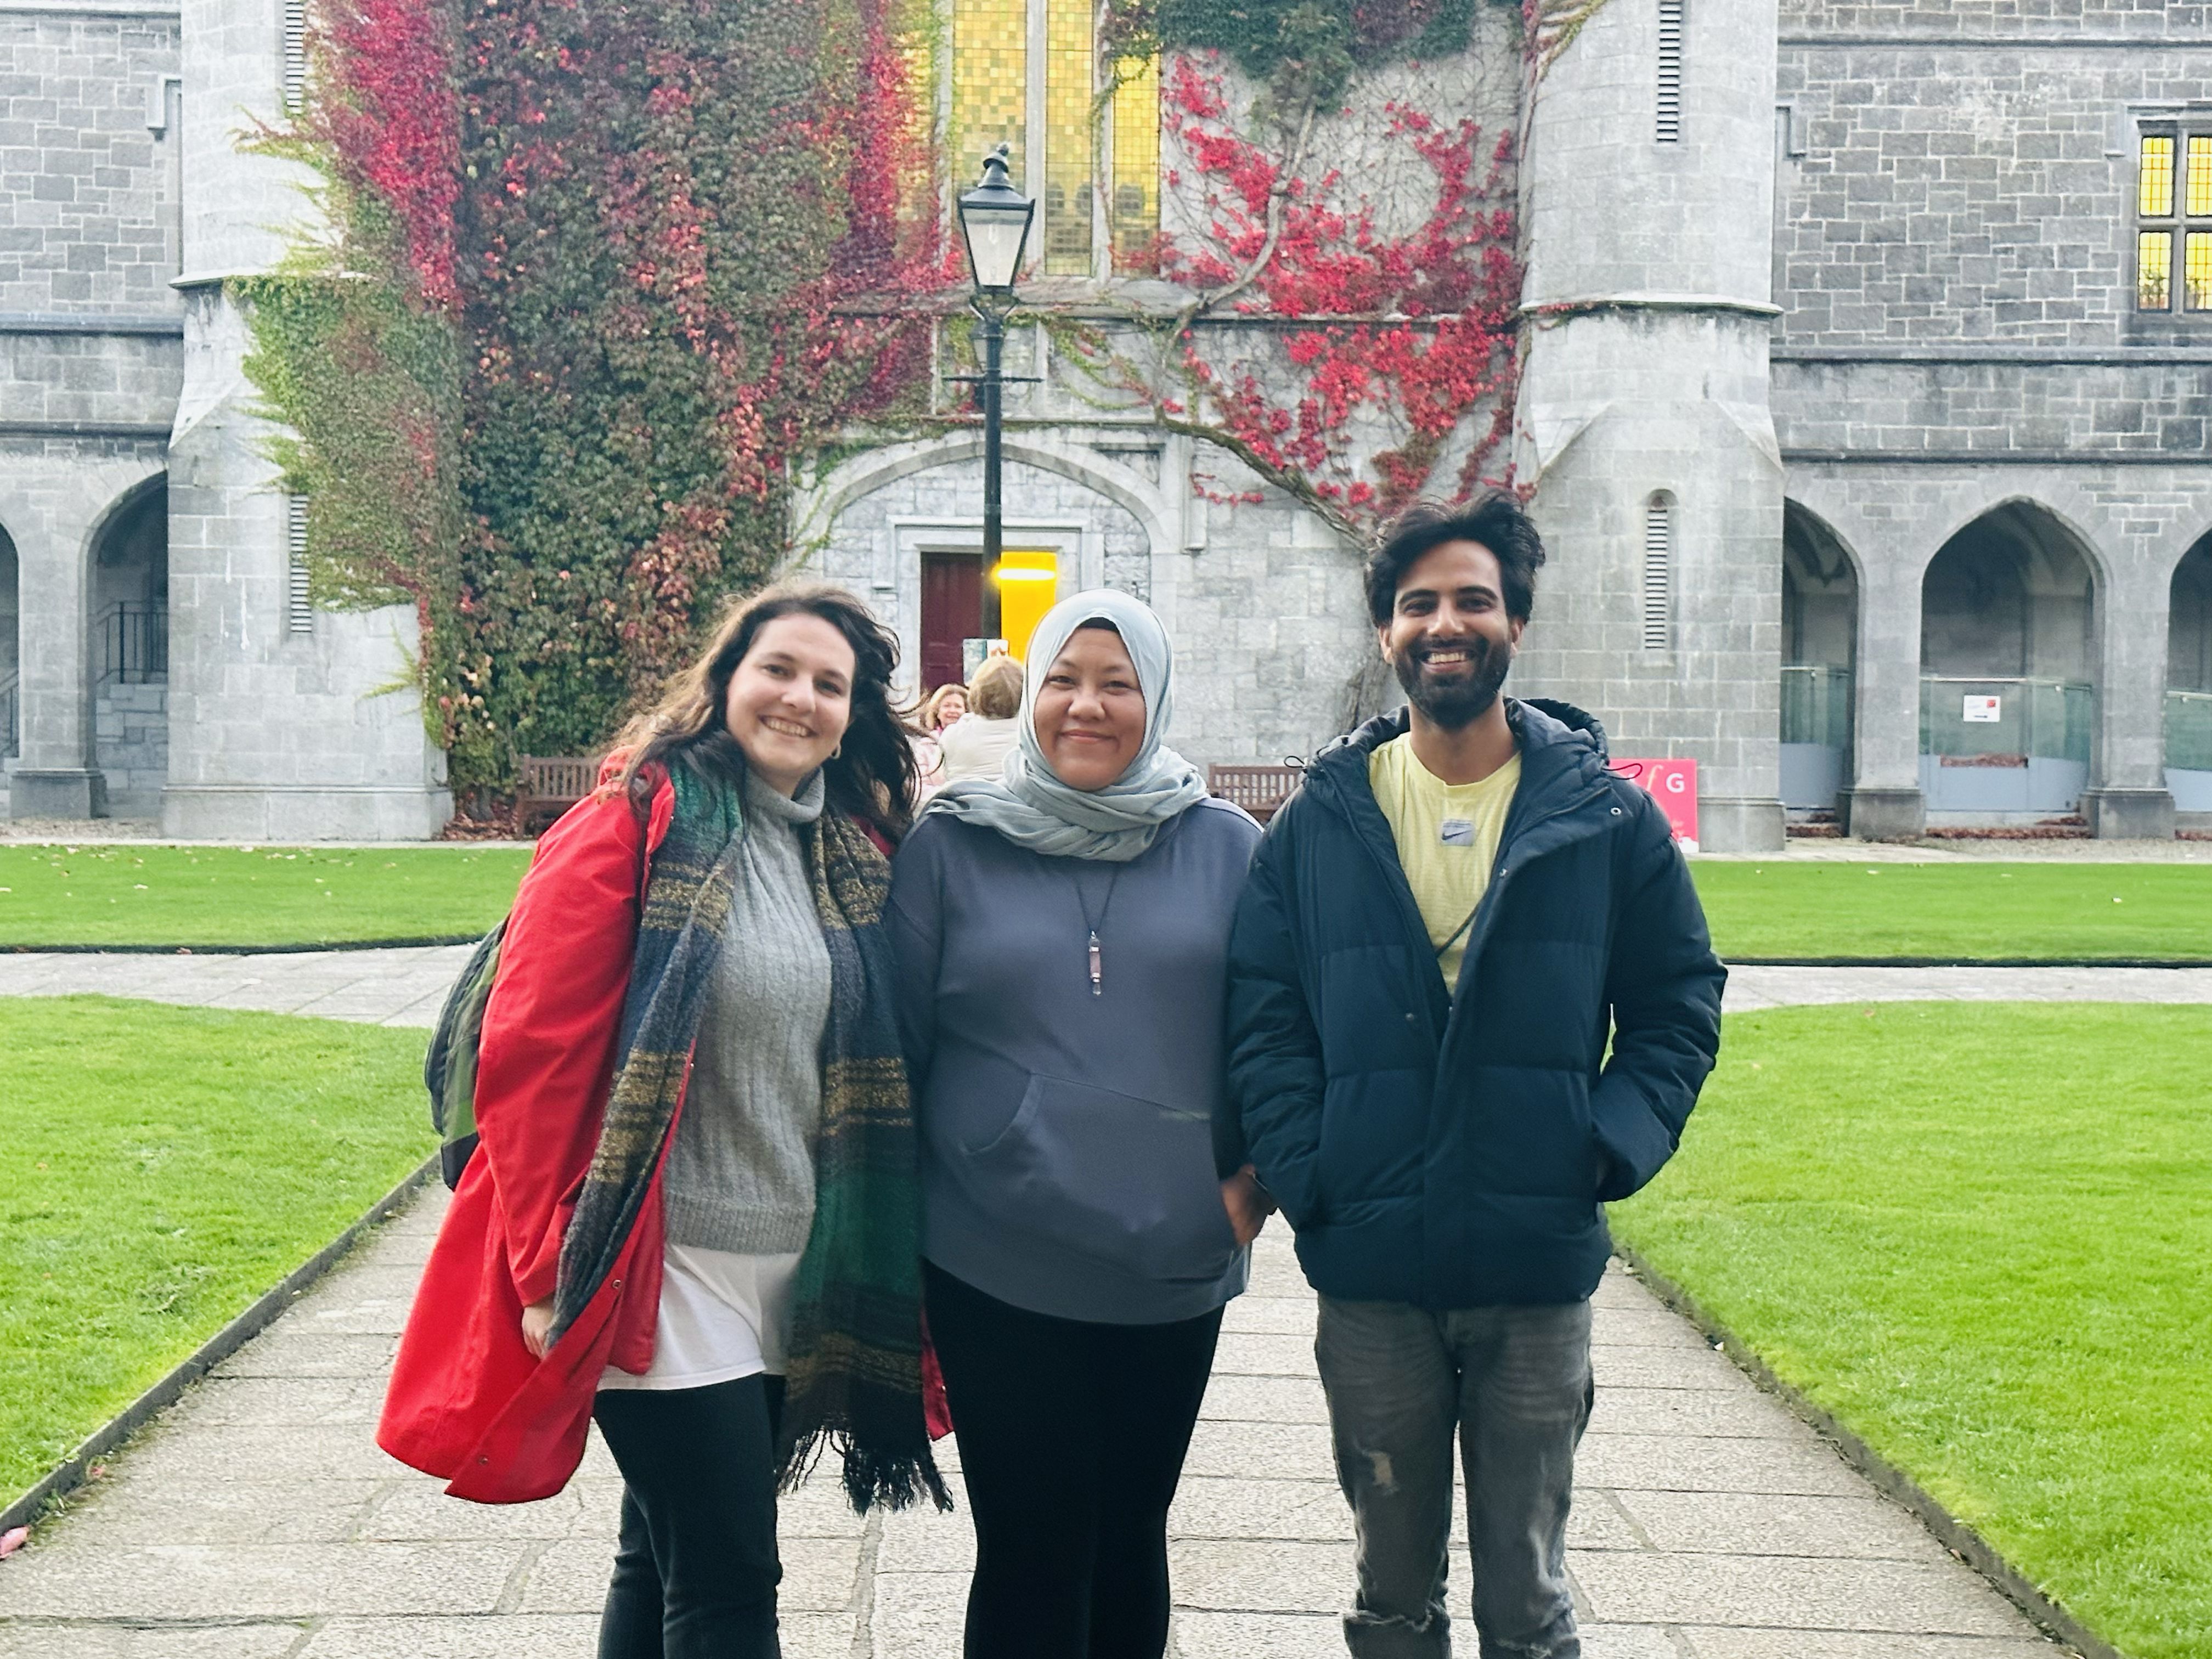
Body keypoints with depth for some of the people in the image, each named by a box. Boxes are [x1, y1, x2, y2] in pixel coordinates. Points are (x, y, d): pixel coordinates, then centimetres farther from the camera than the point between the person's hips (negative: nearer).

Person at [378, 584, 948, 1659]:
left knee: (666, 1562, 17)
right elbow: (532, 1054, -12)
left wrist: (874, 1269, 12)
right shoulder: (638, 824, -9)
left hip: (794, 1276, 6)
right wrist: (548, 1268, -14)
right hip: (663, 1274, -6)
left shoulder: (857, 853, 10)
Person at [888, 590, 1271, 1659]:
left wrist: (1255, 1181, -4)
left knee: (1131, 1531, 14)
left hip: (1174, 1273, 2)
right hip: (996, 1275, -2)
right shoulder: (950, 846, 0)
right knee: (1034, 1549, 1)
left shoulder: (1225, 848, 2)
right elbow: (899, 1043, 3)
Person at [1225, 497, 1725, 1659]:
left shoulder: (1607, 818, 2)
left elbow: (1681, 1003, 6)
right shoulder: (1318, 825, 4)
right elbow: (1262, 1019, 4)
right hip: (1369, 1273, 1)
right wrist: (1303, 1173, -8)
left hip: (1539, 1270, -1)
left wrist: (1609, 1149, -8)